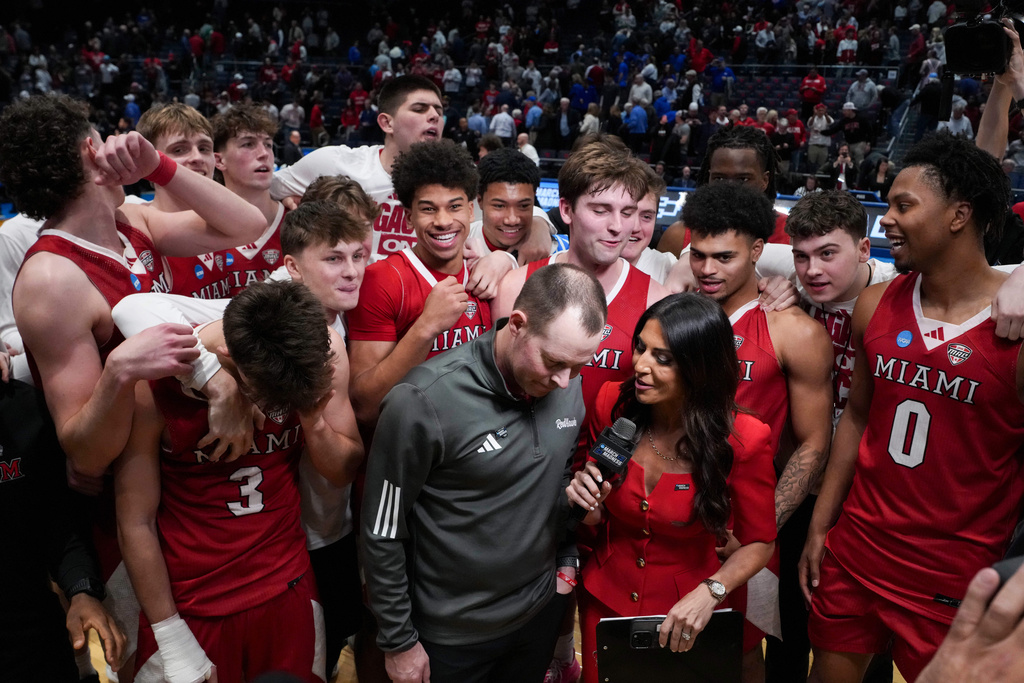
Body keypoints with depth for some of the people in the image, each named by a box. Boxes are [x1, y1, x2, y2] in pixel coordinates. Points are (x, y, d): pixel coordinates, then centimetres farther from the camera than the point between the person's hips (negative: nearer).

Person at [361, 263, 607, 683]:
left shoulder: (569, 386, -9)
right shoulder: (422, 401, -26)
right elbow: (382, 535, -16)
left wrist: (566, 562, 6)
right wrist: (399, 642, -9)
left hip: (542, 607, 5)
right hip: (452, 633, -4)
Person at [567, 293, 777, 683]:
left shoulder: (743, 439, -23)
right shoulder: (613, 403, -16)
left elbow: (759, 542, -9)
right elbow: (598, 517, -1)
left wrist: (710, 593, -24)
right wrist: (590, 504, -22)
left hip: (683, 612, -2)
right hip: (606, 597, 2)